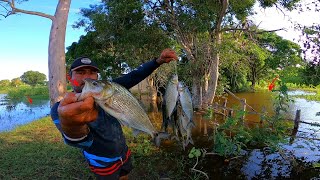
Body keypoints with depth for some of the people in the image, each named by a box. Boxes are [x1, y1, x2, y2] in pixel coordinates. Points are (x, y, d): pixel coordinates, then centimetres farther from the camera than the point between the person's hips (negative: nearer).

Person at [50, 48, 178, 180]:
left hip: (123, 153, 4)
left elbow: (132, 77, -16)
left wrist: (158, 61, -30)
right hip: (103, 163, -4)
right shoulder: (60, 108, -24)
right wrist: (72, 126, -66)